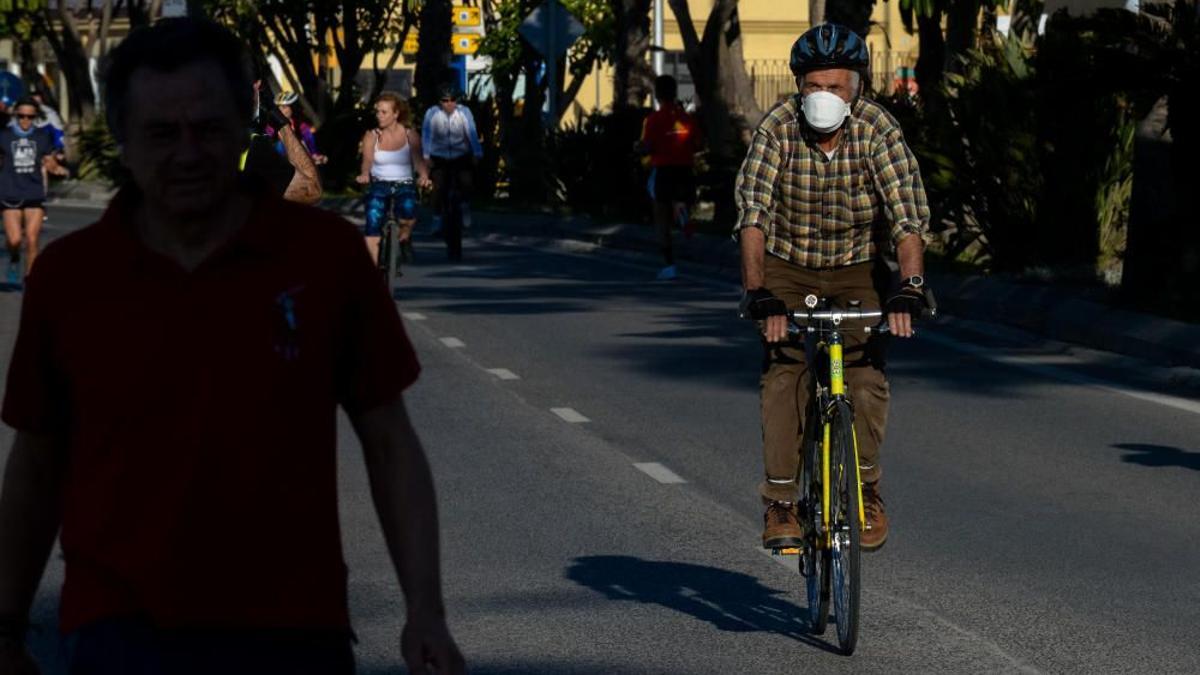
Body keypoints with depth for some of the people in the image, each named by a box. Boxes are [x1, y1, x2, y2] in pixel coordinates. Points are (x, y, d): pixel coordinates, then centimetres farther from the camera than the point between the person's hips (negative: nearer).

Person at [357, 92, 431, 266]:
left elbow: (419, 161, -8)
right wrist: (365, 174, -31)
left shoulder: (410, 135, 1)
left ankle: (404, 238, 3)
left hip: (404, 186, -1)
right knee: (373, 224, -19)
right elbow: (367, 161, -7)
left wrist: (423, 176, -30)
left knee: (408, 215, -32)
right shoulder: (371, 137, 2)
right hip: (379, 186, 1)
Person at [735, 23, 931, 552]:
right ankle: (781, 503, -11)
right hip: (788, 270, 0)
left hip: (858, 270, 0)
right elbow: (752, 214, -26)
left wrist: (910, 286, -41)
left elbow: (908, 214, -26)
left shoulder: (878, 130, -19)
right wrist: (757, 293, -38)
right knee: (784, 375, -17)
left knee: (867, 378, -17)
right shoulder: (777, 129, -20)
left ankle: (867, 489, 2)